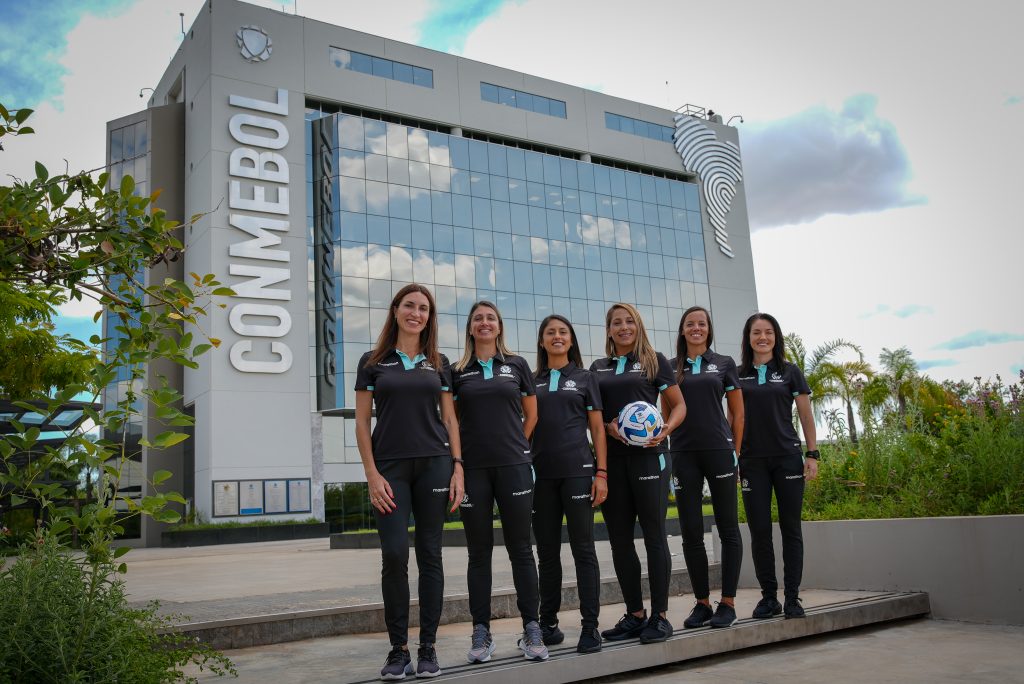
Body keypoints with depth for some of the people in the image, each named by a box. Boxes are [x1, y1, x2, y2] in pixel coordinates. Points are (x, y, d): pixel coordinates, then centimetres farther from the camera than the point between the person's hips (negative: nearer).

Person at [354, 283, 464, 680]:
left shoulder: (439, 364, 11)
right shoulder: (373, 362, 6)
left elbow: (450, 418, 10)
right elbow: (362, 421, 2)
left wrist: (457, 467, 0)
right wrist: (372, 474, -7)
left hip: (434, 465, 2)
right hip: (390, 468, -1)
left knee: (429, 555, 3)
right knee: (394, 556, -7)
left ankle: (428, 649, 12)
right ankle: (398, 650, 6)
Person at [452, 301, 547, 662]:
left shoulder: (517, 365, 7)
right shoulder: (458, 371, 7)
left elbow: (532, 414, 13)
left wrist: (516, 446, 9)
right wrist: (459, 454, 3)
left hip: (513, 466, 0)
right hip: (473, 469, 0)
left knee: (520, 548, 3)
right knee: (479, 552, 5)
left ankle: (531, 630, 9)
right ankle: (481, 632, 12)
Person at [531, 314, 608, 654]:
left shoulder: (584, 378, 8)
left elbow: (597, 428, 5)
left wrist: (601, 473, -5)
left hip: (577, 470, -2)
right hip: (541, 473, 2)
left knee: (583, 548, -2)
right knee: (547, 552, 7)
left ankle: (590, 626, 2)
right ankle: (548, 623, 16)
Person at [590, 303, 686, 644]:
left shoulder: (655, 361, 7)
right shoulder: (598, 368, 15)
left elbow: (679, 405, 7)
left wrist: (665, 429, -13)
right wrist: (607, 427, -6)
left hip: (648, 456, -4)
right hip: (611, 458, 4)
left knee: (654, 535, -2)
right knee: (620, 539, 6)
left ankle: (660, 616, 5)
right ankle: (634, 615, 16)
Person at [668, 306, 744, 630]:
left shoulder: (724, 364, 8)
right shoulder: (671, 367, 10)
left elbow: (737, 413, 9)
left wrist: (735, 452, 3)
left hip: (719, 451, -1)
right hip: (683, 454, 1)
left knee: (728, 528, 1)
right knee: (691, 533, 3)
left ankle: (728, 603, 8)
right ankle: (702, 602, 13)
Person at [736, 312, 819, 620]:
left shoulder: (790, 372, 6)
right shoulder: (737, 375, 8)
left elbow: (806, 416, 5)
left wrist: (812, 454, -2)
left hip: (787, 458, -1)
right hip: (752, 461, 1)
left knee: (790, 528, 2)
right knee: (759, 531, 2)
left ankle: (792, 597, 9)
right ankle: (768, 596, 12)